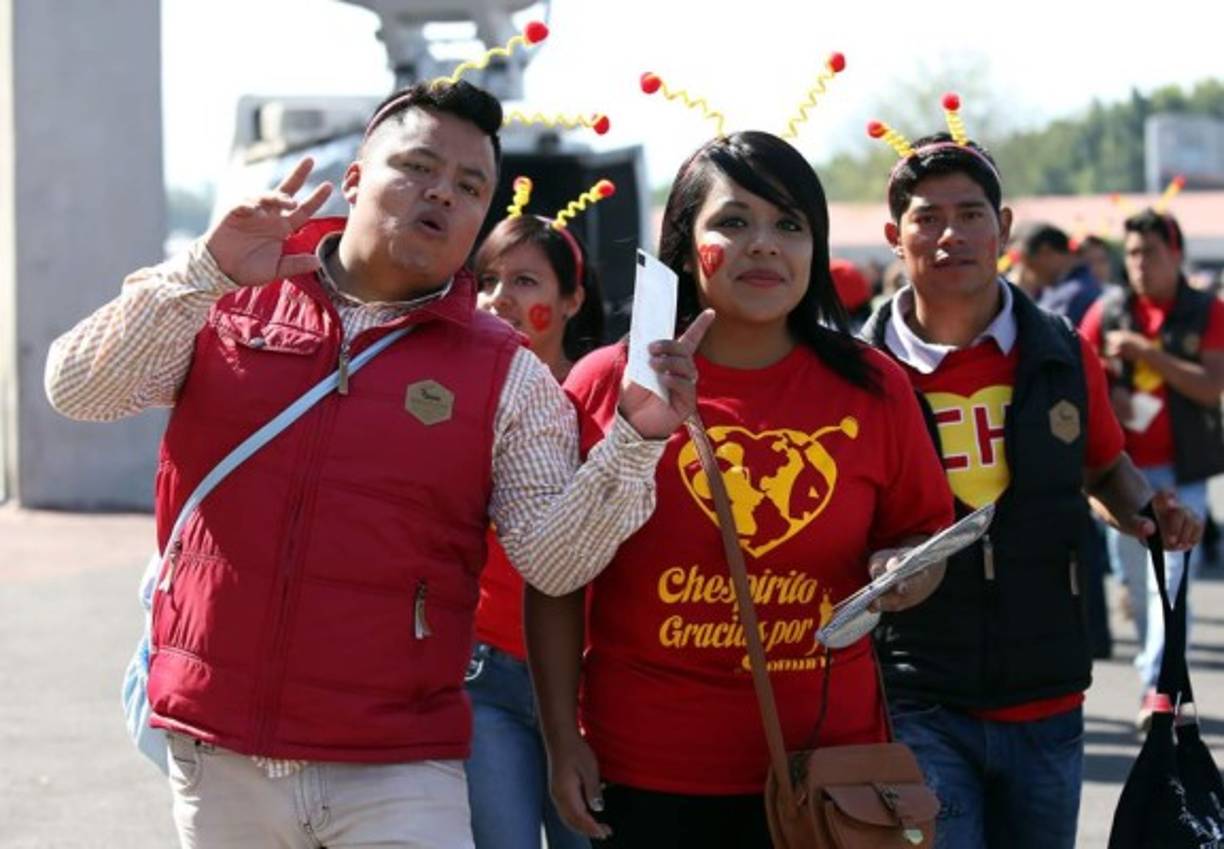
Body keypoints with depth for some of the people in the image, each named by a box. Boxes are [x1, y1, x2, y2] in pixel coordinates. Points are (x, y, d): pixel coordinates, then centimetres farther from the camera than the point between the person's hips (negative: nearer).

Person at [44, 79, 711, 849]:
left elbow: (553, 560, -4)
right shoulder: (228, 305, 4)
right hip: (216, 753, 1)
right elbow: (77, 391, -6)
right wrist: (207, 272, -17)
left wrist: (635, 440, -19)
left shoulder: (509, 376, 2)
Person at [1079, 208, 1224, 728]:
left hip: (1180, 471, -3)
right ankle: (1157, 673, 24)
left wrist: (1146, 352, -17)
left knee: (1170, 578, -12)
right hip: (1122, 469, 3)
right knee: (1135, 580, 9)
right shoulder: (1108, 312, 6)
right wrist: (1106, 397, -13)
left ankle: (1158, 685, -16)